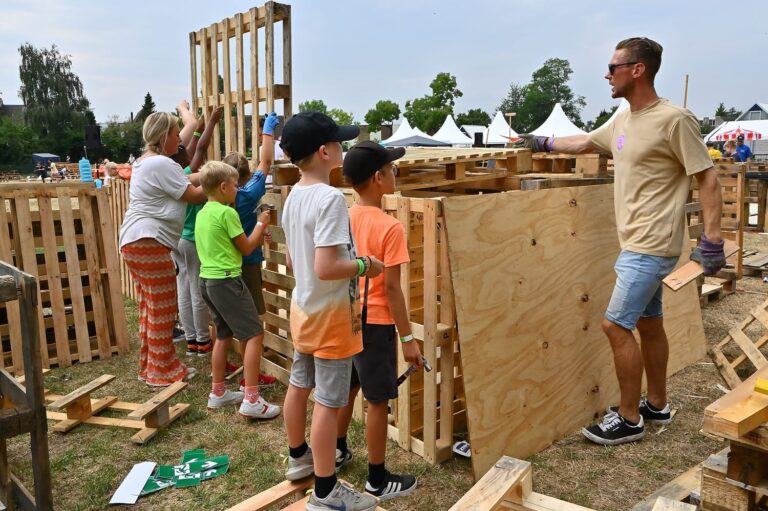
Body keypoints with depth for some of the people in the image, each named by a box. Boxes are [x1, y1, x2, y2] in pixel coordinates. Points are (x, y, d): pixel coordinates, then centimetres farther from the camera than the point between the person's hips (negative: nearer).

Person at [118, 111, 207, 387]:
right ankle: (162, 371, 8)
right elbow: (194, 195, -10)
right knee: (162, 309, -2)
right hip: (149, 243, -11)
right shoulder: (162, 164, -14)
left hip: (134, 242, 11)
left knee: (149, 307, 16)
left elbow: (183, 181, 16)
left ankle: (149, 366, 25)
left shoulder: (146, 161, 19)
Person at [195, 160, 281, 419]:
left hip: (207, 279, 9)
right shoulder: (227, 213, -14)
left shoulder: (203, 213, 12)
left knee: (224, 335, 19)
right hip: (226, 281, -9)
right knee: (253, 335, -4)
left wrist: (257, 240, 17)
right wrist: (261, 224, 7)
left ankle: (218, 393, 26)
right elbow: (246, 248, -6)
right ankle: (252, 400, -7)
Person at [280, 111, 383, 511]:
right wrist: (364, 264, -15)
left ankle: (298, 457, 42)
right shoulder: (330, 199, -24)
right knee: (329, 403, 1)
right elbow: (326, 268, -30)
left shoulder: (293, 197, 4)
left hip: (303, 307, 9)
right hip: (331, 314, -9)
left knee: (299, 386, 22)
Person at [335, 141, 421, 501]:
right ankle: (378, 479, 18)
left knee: (347, 388, 23)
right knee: (378, 401, 5)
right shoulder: (390, 228, -19)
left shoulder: (343, 219, 2)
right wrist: (407, 338, -12)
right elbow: (391, 288, -18)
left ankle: (337, 451, 41)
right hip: (376, 323, -7)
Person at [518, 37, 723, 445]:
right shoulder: (623, 120, 9)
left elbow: (708, 179, -15)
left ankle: (629, 419, 9)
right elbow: (585, 142, 26)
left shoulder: (674, 119, -16)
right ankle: (656, 405, 33)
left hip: (651, 246, -9)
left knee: (616, 325, -7)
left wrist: (712, 239, -18)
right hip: (637, 243, 9)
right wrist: (543, 143, 30)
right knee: (648, 324, 17)